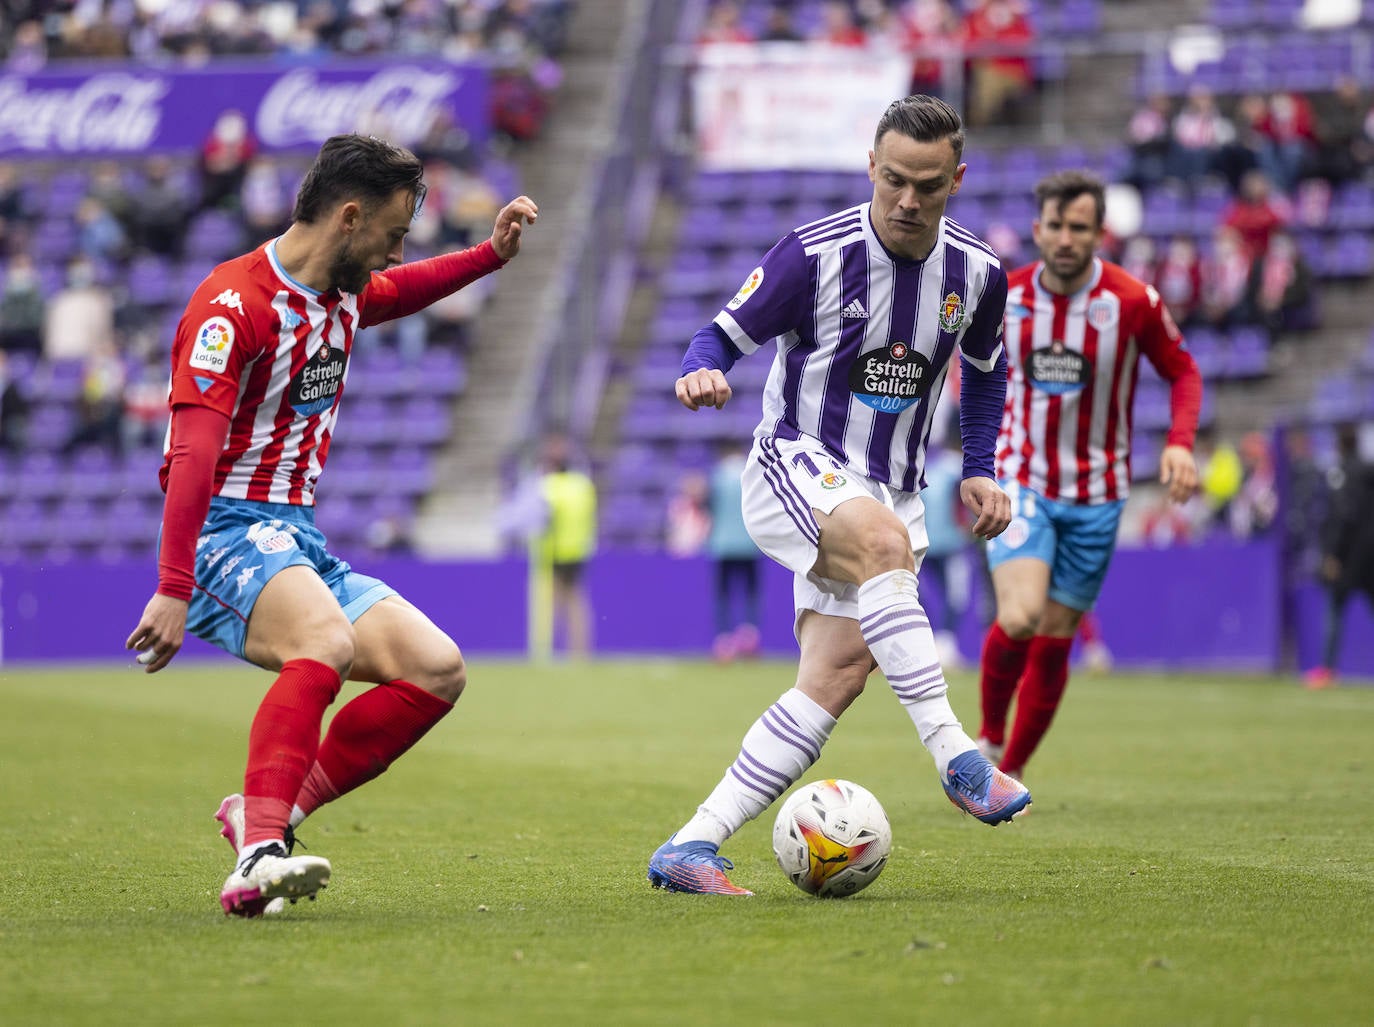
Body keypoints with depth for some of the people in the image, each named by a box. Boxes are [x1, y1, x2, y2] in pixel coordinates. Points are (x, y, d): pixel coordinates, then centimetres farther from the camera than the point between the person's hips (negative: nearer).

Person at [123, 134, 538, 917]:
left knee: (439, 671, -4)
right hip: (228, 532, -9)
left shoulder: (346, 295, 13)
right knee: (327, 639, -36)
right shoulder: (234, 305, -15)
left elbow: (410, 288, 40)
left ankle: (268, 814, -7)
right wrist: (173, 592, -30)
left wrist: (495, 253, 24)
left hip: (299, 540, 9)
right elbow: (193, 457, -23)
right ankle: (258, 856, -45)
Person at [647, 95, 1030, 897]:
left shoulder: (977, 273, 0)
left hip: (891, 491, 5)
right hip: (796, 467, -4)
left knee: (840, 675, -13)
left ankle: (695, 845, -13)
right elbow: (727, 332, -6)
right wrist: (703, 372, -29)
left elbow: (986, 371, 19)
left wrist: (980, 471, 11)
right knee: (882, 541, -38)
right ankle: (956, 756, -37)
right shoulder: (816, 254, -14)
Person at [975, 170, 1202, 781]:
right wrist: (989, 440, 6)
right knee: (1019, 617, -22)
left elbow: (1183, 372, 2)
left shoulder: (1133, 302, -12)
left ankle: (1009, 775, 22)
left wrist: (1180, 442, -14)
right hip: (1020, 481, 0)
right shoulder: (1004, 297, -6)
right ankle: (989, 739, 3)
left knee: (1054, 639, 4)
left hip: (1094, 495, 0)